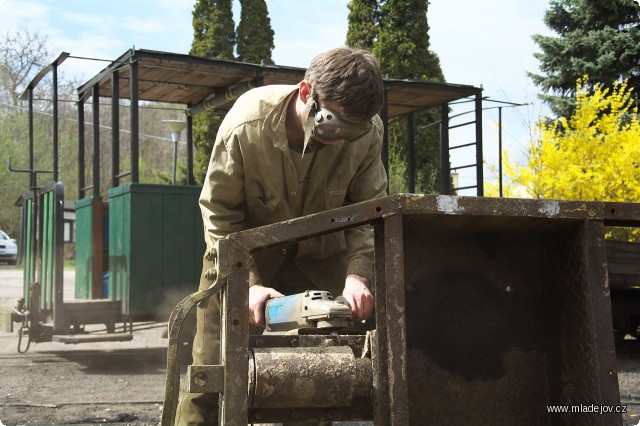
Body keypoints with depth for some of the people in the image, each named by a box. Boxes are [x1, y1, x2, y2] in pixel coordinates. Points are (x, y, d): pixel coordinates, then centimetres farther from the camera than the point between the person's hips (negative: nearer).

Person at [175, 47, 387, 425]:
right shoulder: (246, 124, -30)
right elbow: (219, 212, -20)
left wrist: (357, 275, -29)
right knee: (213, 364, -4)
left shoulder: (367, 133, -24)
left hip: (321, 255, 2)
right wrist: (248, 285, -28)